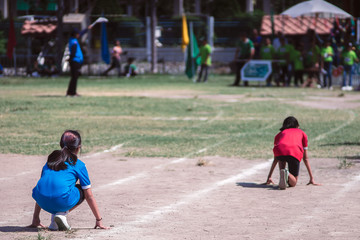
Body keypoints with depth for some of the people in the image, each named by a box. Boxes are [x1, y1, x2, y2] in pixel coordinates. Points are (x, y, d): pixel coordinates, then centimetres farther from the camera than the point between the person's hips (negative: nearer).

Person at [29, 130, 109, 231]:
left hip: (43, 202, 4)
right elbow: (89, 196, 18)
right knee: (83, 191, 25)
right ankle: (62, 214, 2)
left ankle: (54, 217, 12)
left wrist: (35, 218, 40)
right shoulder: (79, 165, 17)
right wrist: (99, 220, 27)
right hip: (61, 201, -4)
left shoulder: (50, 161, 29)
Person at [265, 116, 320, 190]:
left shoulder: (279, 134, 37)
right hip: (295, 153, -1)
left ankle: (282, 172, 10)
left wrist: (269, 177, 48)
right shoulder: (301, 133, 36)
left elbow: (275, 159, 41)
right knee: (293, 183, 13)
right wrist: (312, 178, 41)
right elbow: (305, 158, 37)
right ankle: (287, 174, -20)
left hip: (280, 151, 1)